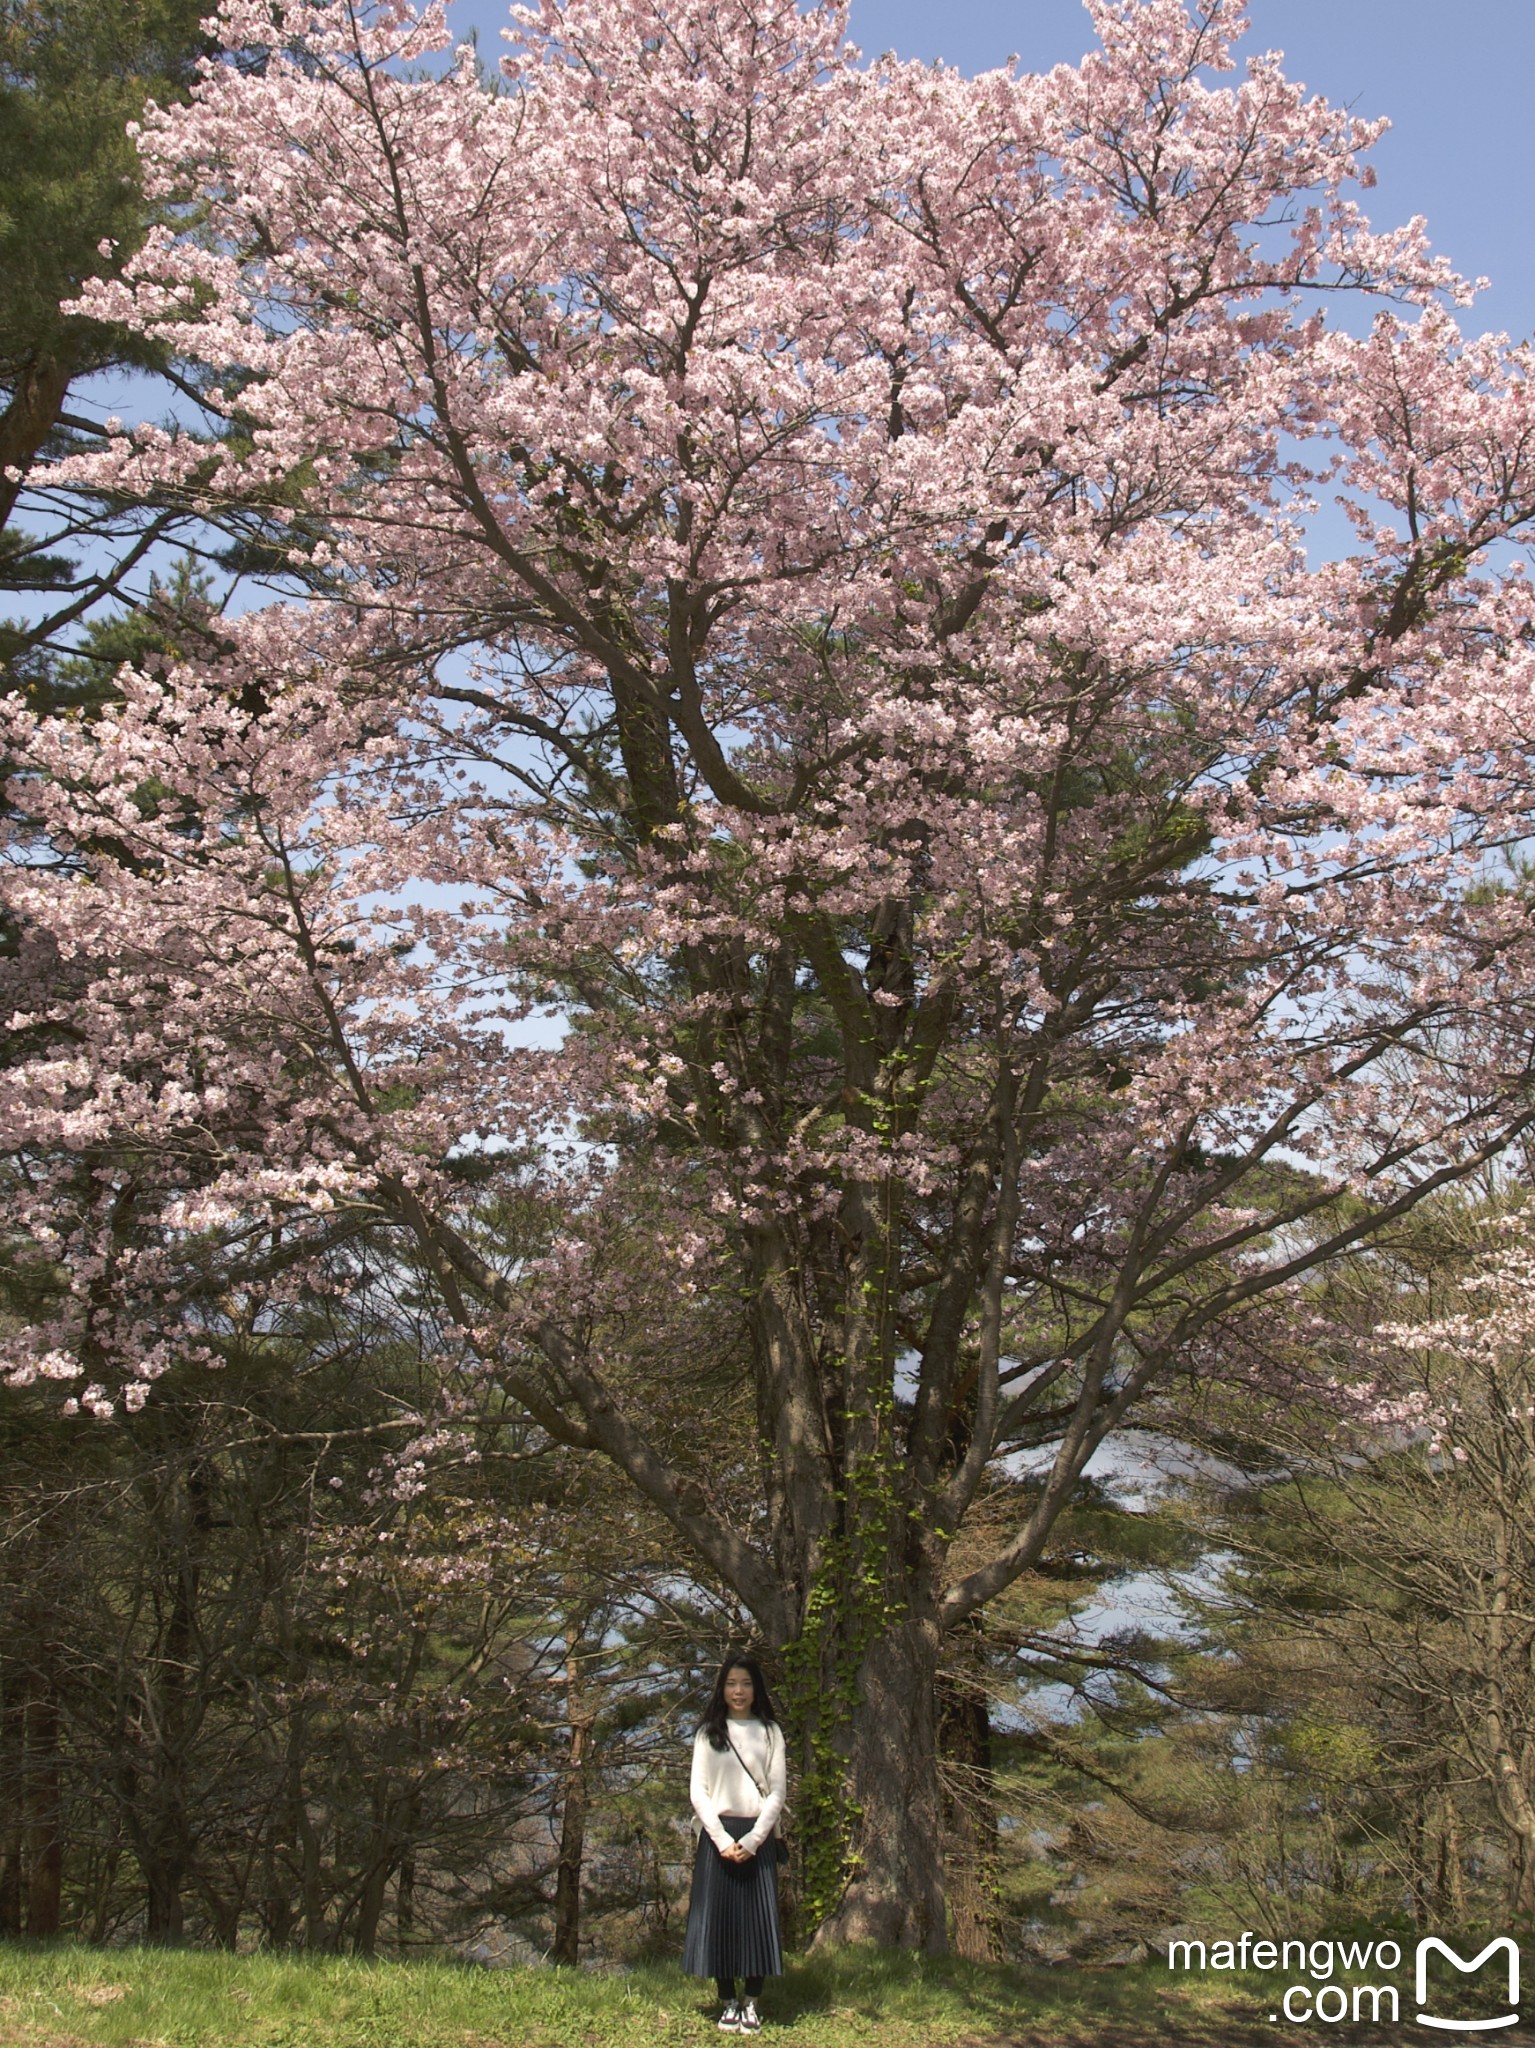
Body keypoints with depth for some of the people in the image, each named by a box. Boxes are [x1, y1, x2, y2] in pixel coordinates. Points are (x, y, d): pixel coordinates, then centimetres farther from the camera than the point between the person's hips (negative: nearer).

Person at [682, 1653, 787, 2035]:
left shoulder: (769, 1732, 6)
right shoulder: (708, 1733, 7)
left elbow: (778, 1792, 1)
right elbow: (698, 1792, 2)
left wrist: (752, 1841, -9)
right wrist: (722, 1840, -10)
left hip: (758, 1835, 0)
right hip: (718, 1834, 0)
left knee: (758, 1917, -3)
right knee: (718, 1916, -1)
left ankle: (751, 2003, 5)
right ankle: (727, 2003, 7)